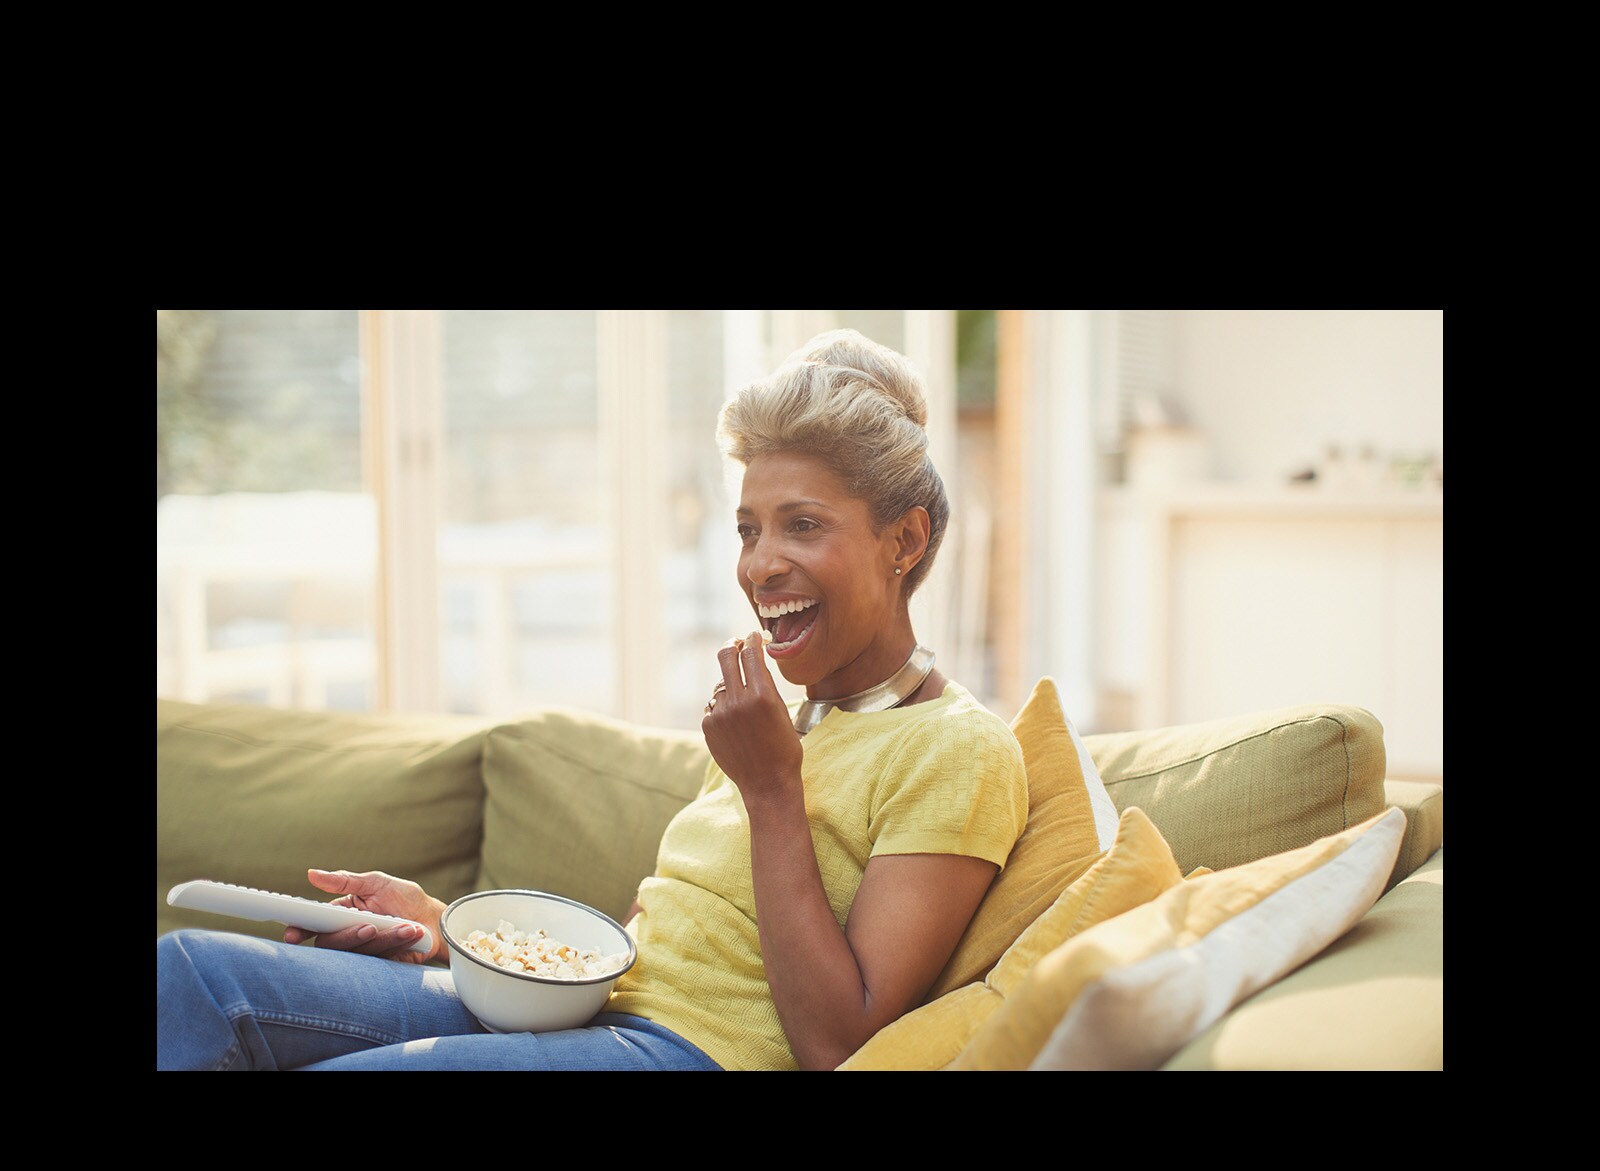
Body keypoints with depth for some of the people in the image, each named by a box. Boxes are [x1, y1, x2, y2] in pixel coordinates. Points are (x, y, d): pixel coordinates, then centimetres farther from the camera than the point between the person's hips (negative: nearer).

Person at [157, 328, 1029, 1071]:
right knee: (192, 971, -12)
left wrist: (772, 785, -14)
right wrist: (443, 925, 5)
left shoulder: (957, 750, -7)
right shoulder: (786, 716, 19)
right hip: (584, 1004, 8)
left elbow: (835, 1045, -14)